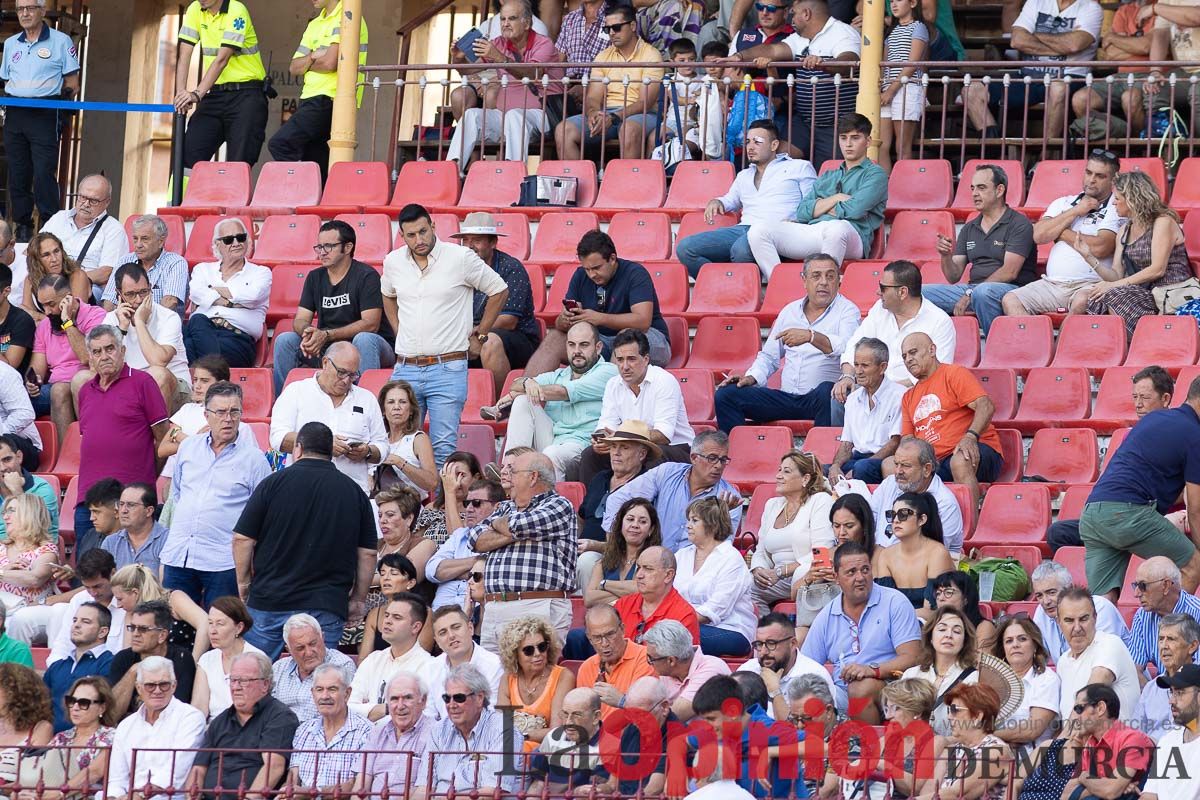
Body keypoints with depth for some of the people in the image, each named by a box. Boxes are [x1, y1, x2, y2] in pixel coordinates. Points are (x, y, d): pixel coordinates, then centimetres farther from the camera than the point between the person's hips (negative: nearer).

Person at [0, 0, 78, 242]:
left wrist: (67, 92, -10)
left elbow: (71, 86, 4)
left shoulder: (60, 41, 2)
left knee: (44, 173, -12)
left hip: (45, 114, -5)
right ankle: (22, 227, 12)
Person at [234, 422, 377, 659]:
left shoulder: (274, 483, -1)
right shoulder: (354, 492, 5)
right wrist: (358, 600, 17)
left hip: (270, 599, -1)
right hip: (327, 607, 1)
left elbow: (243, 539, -1)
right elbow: (367, 553, 7)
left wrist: (243, 581, 13)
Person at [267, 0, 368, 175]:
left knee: (279, 144, -19)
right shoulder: (315, 24, 20)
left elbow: (330, 63, -16)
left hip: (328, 100, -9)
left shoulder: (346, 17, -6)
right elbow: (294, 68, 15)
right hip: (310, 99, 9)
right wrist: (313, 58, -5)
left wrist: (307, 63, 4)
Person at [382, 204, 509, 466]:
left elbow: (499, 291, 7)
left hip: (447, 368, -4)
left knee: (444, 448, -9)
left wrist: (479, 336, 7)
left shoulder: (461, 258, -5)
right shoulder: (393, 262, 8)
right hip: (405, 369, 4)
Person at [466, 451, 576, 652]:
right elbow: (476, 540, 11)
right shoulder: (505, 508, 25)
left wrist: (498, 524, 10)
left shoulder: (559, 505, 3)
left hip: (537, 608, -7)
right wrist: (511, 536, -5)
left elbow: (519, 524, -12)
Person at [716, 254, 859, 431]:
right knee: (725, 395, -11)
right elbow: (769, 356, 27)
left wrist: (811, 336, -32)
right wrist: (751, 377, 7)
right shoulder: (790, 311, 19)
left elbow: (846, 347, -18)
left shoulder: (847, 311, 3)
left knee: (826, 392, -41)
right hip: (786, 396, 5)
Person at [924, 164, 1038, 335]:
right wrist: (946, 256, -7)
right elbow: (954, 277, 16)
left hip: (1011, 290, -6)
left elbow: (1009, 272, -12)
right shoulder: (969, 229, 19)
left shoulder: (1019, 224, -2)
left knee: (983, 292, -41)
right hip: (972, 289, 6)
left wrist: (970, 294, -15)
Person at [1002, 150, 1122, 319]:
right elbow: (1039, 235, 5)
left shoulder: (1116, 209, 4)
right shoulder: (1063, 203, 20)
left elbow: (1099, 248, -12)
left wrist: (1061, 232, 3)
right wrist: (1075, 212, 1)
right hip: (1052, 284, 5)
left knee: (1082, 302, -40)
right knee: (1010, 300, -18)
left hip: (1091, 284, -5)